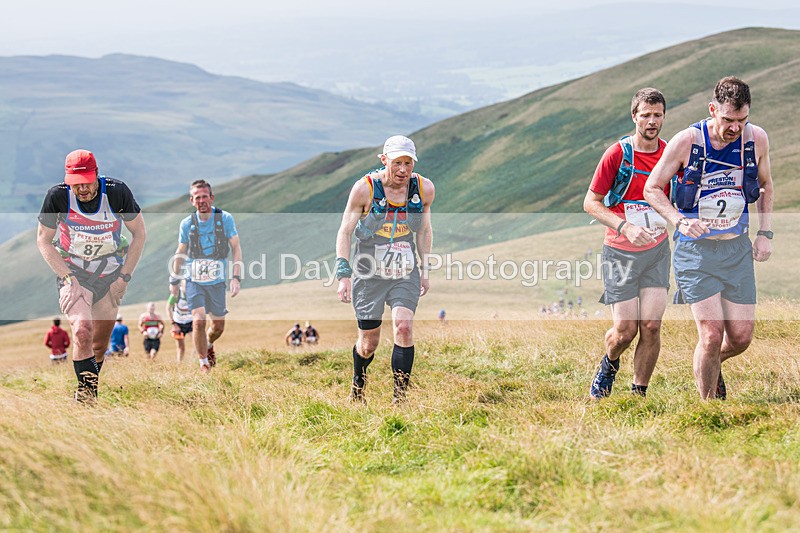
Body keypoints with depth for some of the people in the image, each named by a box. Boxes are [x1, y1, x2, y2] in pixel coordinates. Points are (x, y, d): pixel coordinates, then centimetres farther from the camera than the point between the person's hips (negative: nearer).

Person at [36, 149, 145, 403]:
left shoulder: (117, 192, -17)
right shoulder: (58, 196, -18)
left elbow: (139, 233, -2)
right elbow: (43, 240, -4)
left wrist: (124, 277, -5)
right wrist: (68, 277, -14)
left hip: (110, 273, 2)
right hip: (72, 272, -2)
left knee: (100, 344, 6)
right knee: (82, 330, -24)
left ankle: (89, 391, 26)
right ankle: (86, 390, -12)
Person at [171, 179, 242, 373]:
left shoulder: (225, 219, -7)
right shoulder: (187, 224, -3)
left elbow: (236, 248, -1)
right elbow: (180, 253, 10)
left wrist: (236, 278, -10)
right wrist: (174, 281, 14)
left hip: (217, 281, 1)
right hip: (194, 280, -1)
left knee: (218, 326, 8)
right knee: (199, 321, -17)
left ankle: (208, 345, 43)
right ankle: (204, 363, -1)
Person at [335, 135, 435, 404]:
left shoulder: (424, 189, -4)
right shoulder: (364, 188, -13)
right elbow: (345, 232, -6)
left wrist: (425, 270, 11)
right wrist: (343, 275, -12)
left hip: (405, 273, 2)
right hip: (369, 273, -2)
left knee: (404, 326, -19)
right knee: (369, 343, 4)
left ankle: (400, 398, -11)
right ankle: (358, 384, 37)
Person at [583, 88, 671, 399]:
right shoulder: (617, 154, -11)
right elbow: (591, 203, -7)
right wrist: (625, 227, -20)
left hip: (657, 249, 3)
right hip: (620, 252, -2)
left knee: (651, 325, -7)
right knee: (625, 330, -4)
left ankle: (639, 393, 9)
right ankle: (609, 364, 31)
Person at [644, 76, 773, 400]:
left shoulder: (757, 139, -4)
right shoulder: (686, 141, -13)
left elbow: (765, 186, 15)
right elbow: (652, 189, -3)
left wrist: (764, 233, 7)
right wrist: (679, 221, -18)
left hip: (738, 248, 4)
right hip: (695, 248, -3)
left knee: (741, 338, 3)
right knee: (712, 335, -13)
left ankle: (712, 365, 38)